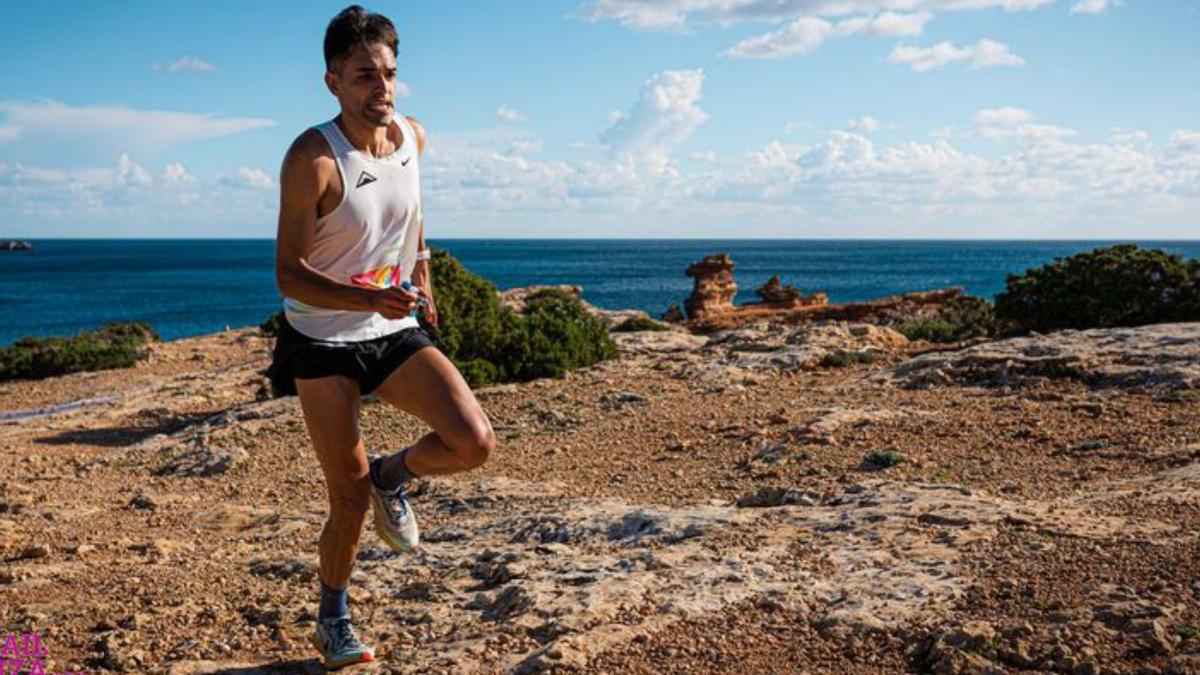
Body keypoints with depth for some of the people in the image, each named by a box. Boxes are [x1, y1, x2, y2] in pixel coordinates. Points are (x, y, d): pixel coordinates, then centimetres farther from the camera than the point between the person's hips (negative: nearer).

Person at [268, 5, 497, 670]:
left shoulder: (413, 137, -1)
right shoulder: (312, 159, -19)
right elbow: (289, 273, -19)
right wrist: (371, 298, -33)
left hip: (396, 330, 4)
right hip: (321, 341, -4)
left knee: (474, 442, -17)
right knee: (349, 496, 0)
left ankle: (392, 474, 17)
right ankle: (332, 619, 28)